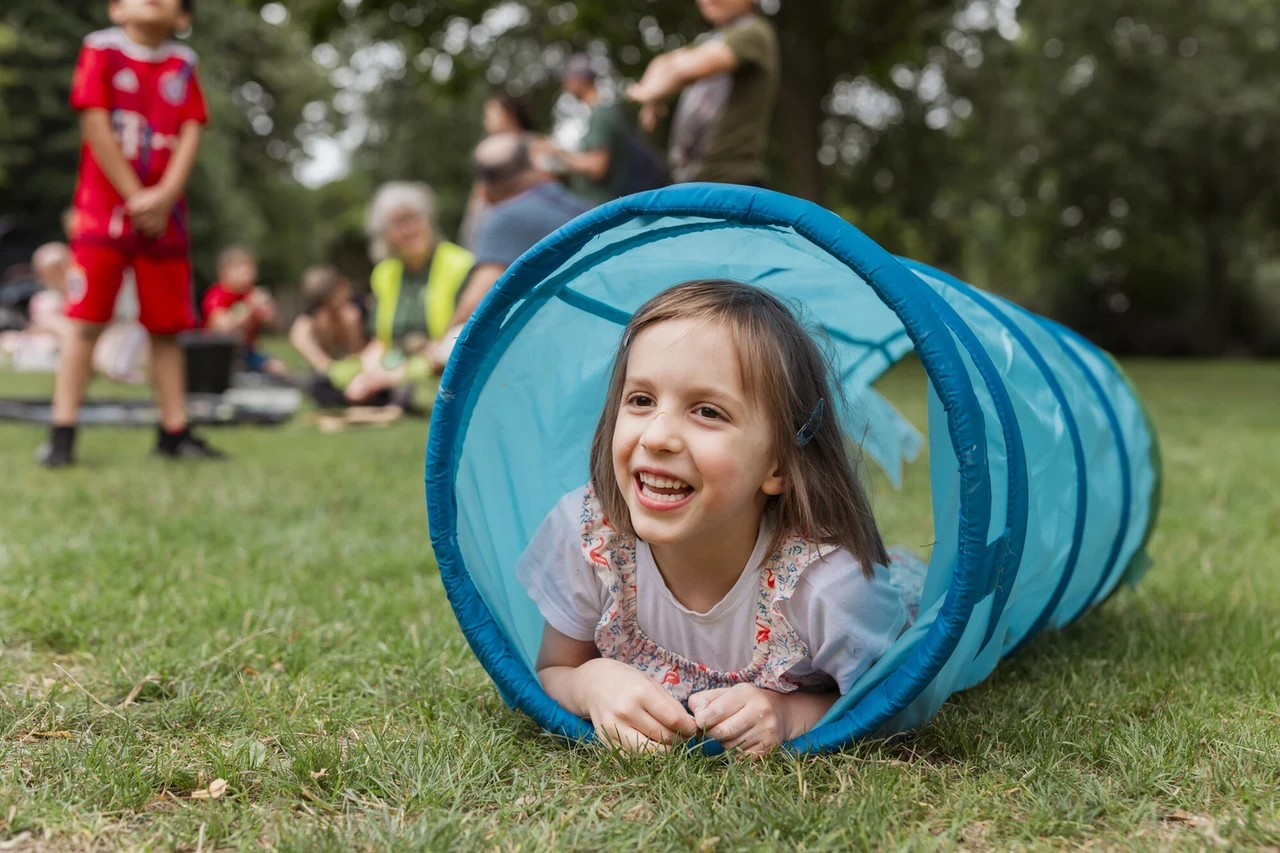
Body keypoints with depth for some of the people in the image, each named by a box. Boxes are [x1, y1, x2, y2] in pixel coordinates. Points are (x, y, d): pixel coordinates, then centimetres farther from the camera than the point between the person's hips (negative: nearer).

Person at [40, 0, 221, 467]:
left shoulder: (183, 64, 9)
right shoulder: (101, 49, -1)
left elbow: (190, 134, 1)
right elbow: (96, 126, -8)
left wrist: (164, 196, -13)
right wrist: (135, 197, -12)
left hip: (163, 215, 4)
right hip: (104, 207, -3)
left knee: (167, 327, 6)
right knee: (87, 322, -5)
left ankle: (174, 432, 12)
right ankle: (62, 434, -2)